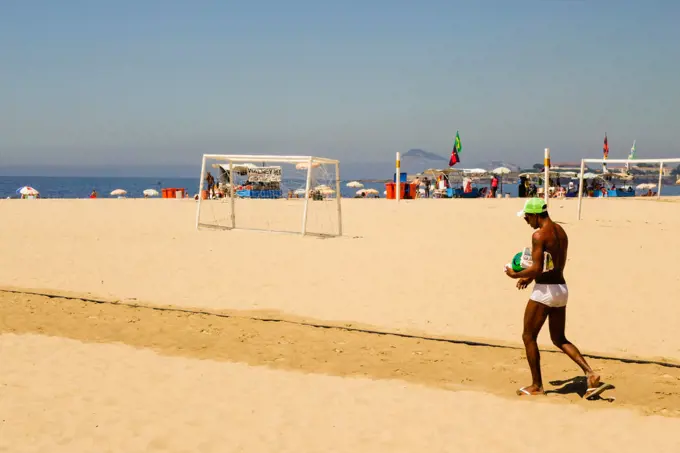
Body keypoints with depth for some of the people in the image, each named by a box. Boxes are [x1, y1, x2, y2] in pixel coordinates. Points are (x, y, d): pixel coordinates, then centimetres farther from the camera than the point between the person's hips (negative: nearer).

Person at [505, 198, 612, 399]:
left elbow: (537, 268, -21)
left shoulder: (539, 235, -16)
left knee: (528, 336, 7)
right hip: (561, 288, 8)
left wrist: (516, 274, -5)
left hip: (545, 291, -8)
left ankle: (536, 385, 13)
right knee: (559, 339, 17)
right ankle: (590, 374, 2)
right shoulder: (561, 232, 12)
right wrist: (531, 277, 20)